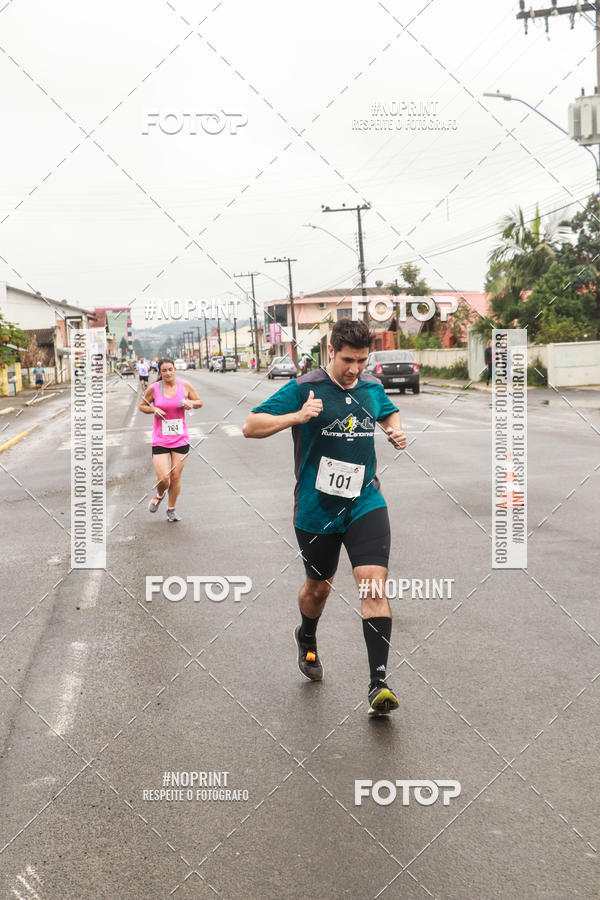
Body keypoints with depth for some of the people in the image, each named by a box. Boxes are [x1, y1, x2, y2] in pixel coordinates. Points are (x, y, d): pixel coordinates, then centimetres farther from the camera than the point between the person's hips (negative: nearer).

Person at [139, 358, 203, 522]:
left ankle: (171, 510, 24)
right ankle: (159, 496, 26)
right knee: (163, 479, -10)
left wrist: (191, 403, -11)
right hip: (160, 440, -1)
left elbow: (199, 402, 12)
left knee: (175, 477, 4)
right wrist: (154, 410, -12)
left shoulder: (185, 386, -1)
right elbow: (142, 406, 8)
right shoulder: (153, 388, -5)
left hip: (181, 439, 2)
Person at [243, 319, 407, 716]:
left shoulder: (373, 387, 5)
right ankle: (307, 641, 49)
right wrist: (297, 417, -27)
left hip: (365, 504, 2)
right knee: (319, 586, 16)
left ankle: (379, 681, -13)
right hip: (316, 508, -2)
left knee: (374, 583, -15)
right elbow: (251, 426, -12)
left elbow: (389, 413, 28)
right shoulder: (303, 388, -10)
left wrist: (397, 431, 5)